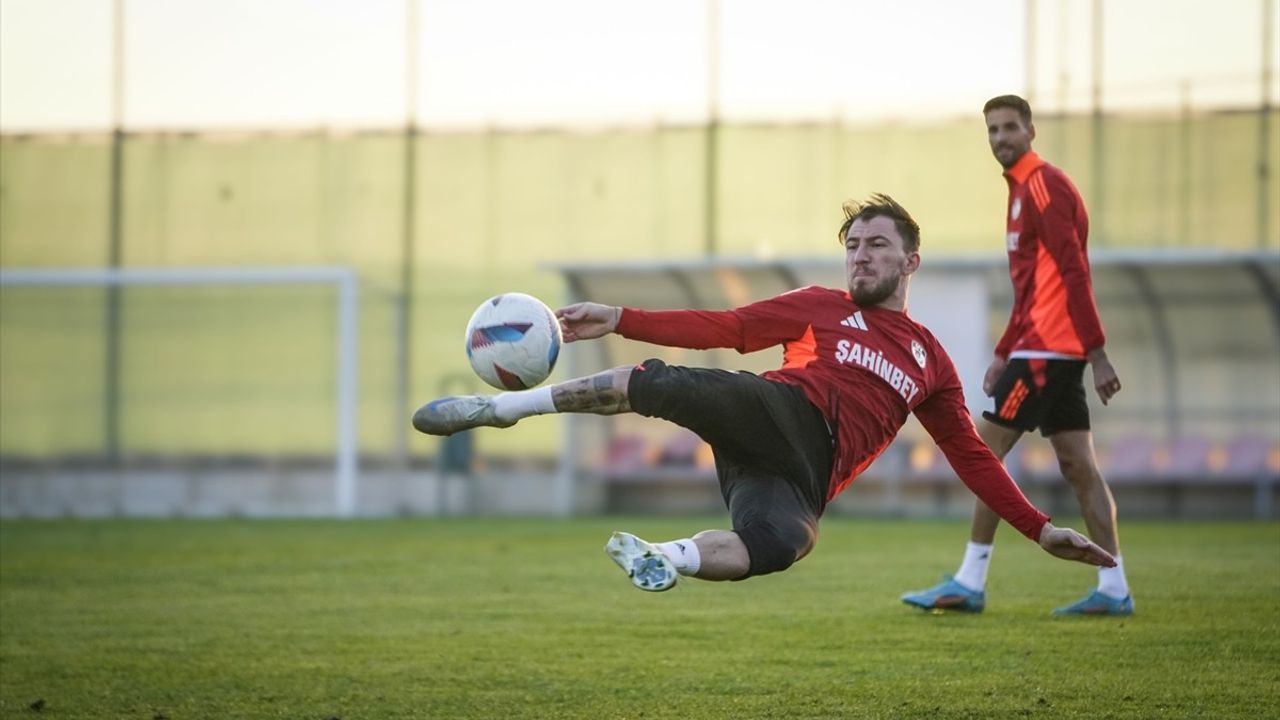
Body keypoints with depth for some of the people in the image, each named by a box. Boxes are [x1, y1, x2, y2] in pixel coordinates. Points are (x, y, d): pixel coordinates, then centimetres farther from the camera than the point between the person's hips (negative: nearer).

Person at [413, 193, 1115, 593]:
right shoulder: (822, 307, 22)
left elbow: (973, 460, 29)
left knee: (777, 544, -39)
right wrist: (619, 320, 3)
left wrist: (1041, 530, 19)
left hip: (798, 477, 1)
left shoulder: (930, 363, 27)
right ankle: (502, 404, -25)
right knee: (664, 383, -31)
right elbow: (722, 327, 14)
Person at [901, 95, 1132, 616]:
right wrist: (1003, 356, 25)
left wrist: (1096, 354, -22)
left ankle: (970, 583, -4)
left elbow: (1074, 273, -18)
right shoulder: (1024, 190, 20)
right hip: (1051, 351, 10)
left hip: (1047, 349, -10)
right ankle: (1113, 588, 5)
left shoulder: (1042, 186, -11)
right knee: (1078, 466, 6)